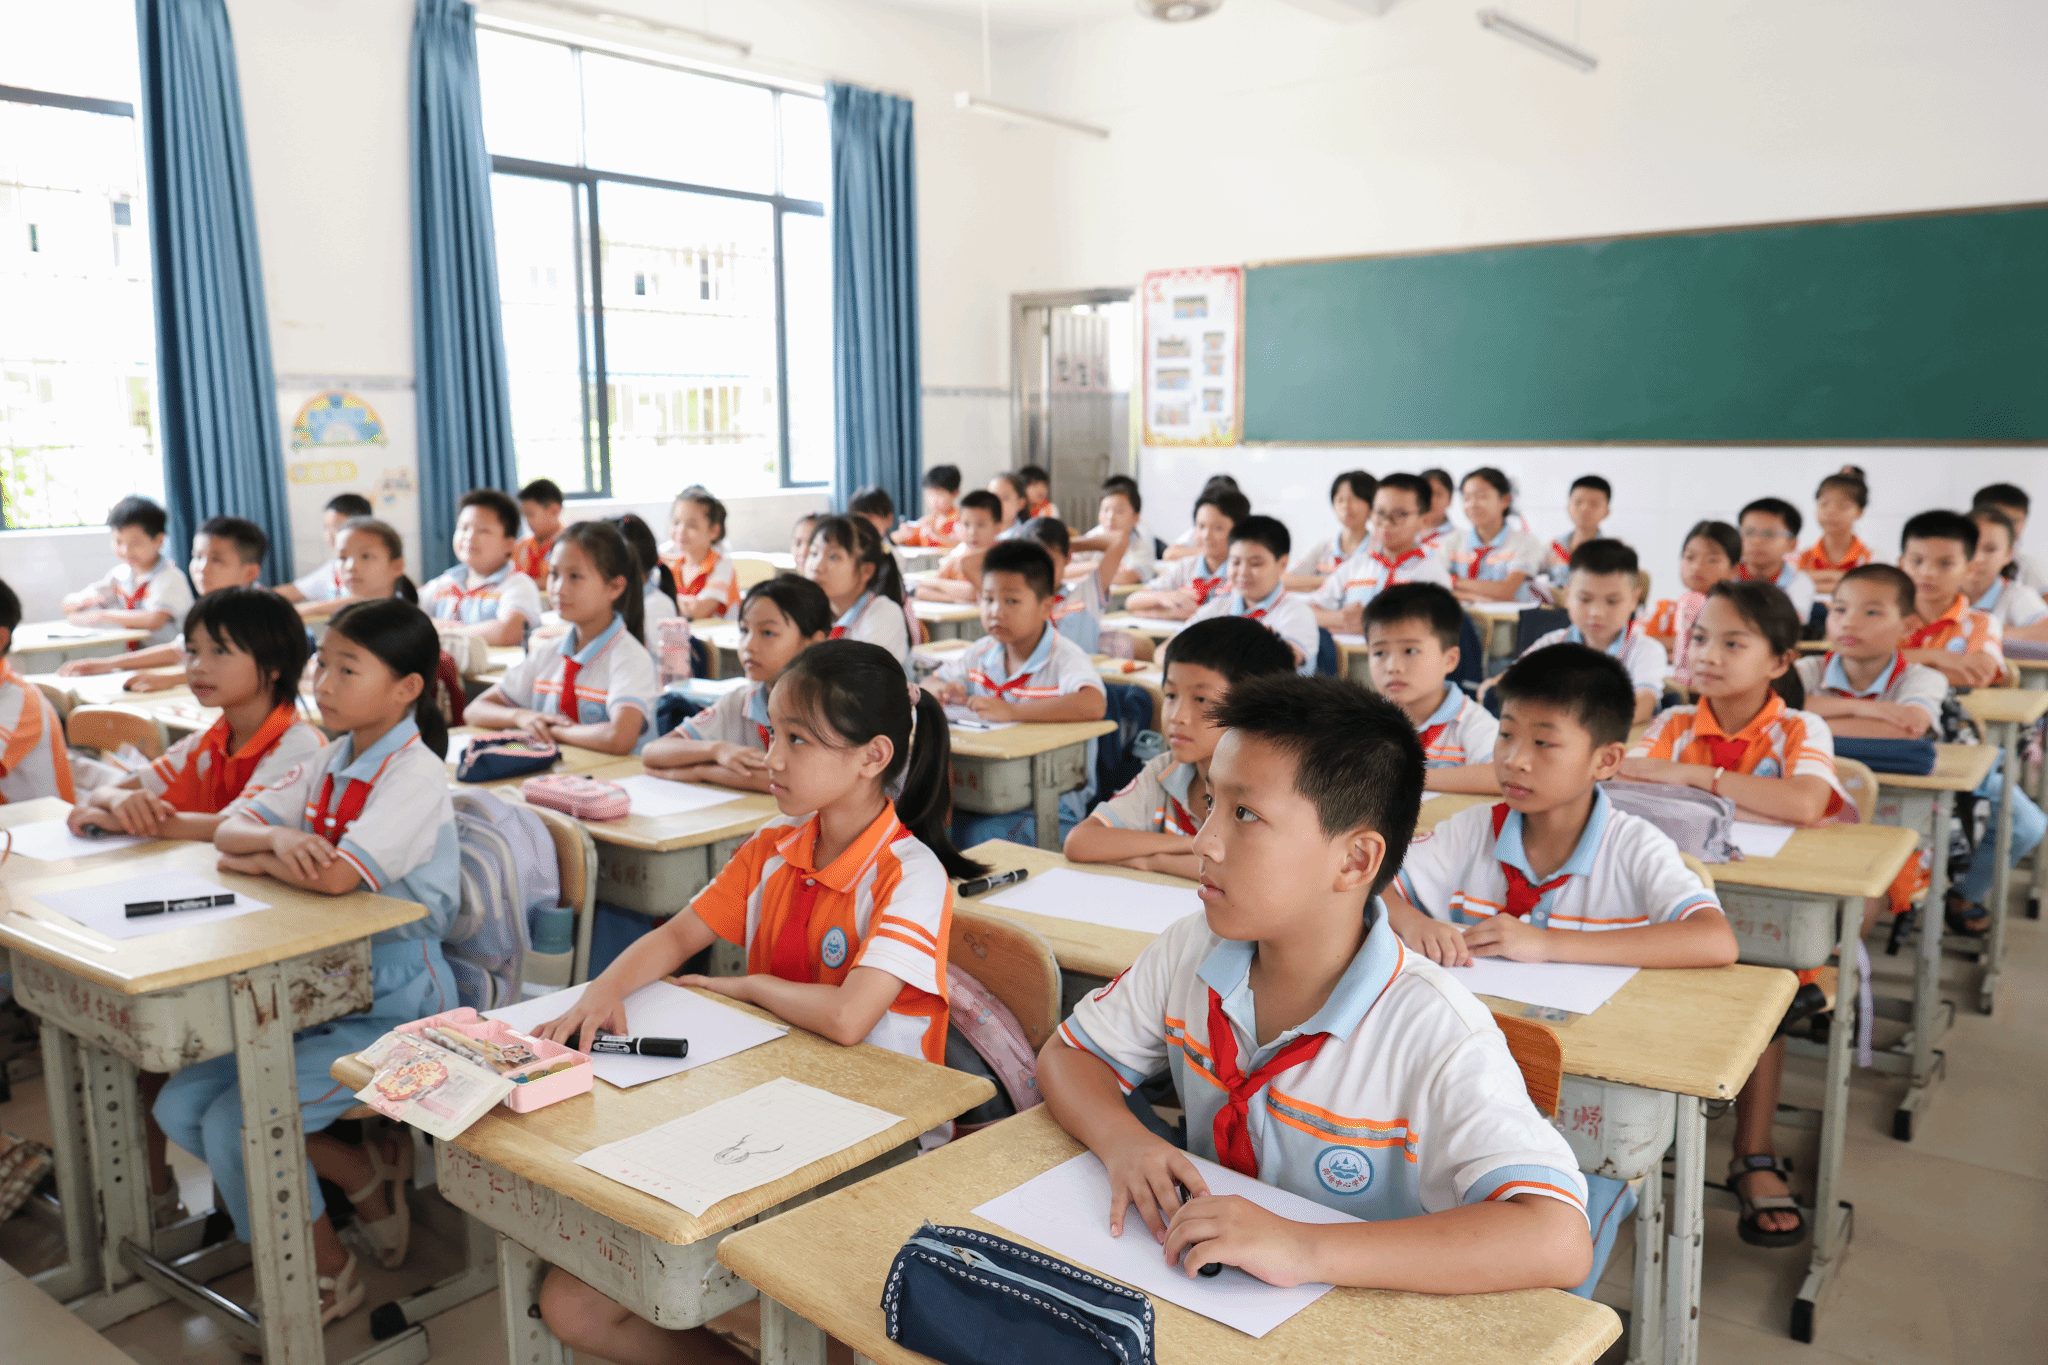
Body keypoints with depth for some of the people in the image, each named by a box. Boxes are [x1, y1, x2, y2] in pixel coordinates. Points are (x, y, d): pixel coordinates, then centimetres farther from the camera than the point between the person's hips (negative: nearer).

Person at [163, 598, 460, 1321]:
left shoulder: (416, 775, -19)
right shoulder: (330, 761, 8)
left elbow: (337, 874, -31)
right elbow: (230, 825, 3)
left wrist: (253, 861, -12)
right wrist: (278, 836, -21)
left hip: (394, 1007, -9)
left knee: (237, 1122, -15)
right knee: (182, 1106, 4)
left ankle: (326, 1272, 9)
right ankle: (368, 1174, 14)